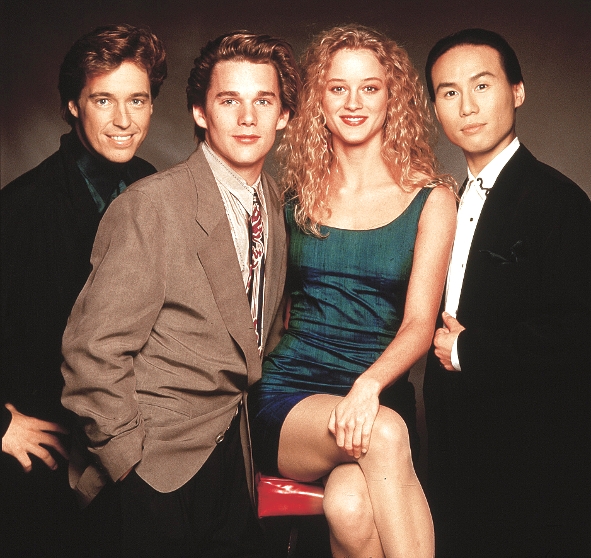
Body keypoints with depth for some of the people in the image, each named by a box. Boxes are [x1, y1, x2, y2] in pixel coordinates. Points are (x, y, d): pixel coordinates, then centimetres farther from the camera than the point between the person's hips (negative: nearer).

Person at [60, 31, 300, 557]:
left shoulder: (276, 203, 3)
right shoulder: (150, 206, -19)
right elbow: (94, 350, -18)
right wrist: (129, 455, -12)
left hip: (232, 444, 6)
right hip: (161, 461, -6)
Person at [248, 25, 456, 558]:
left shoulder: (431, 199, 5)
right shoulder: (296, 192, 9)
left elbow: (419, 323, -4)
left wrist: (369, 384, -24)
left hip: (378, 394, 0)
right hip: (288, 399, 1)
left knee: (351, 505, -32)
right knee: (384, 434, -32)